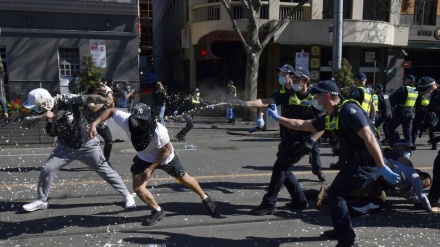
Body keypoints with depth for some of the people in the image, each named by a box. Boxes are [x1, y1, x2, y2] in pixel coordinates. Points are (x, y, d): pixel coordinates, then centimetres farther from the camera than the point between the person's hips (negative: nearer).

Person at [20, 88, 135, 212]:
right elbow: (25, 123, -12)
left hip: (86, 144, -5)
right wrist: (41, 117, -30)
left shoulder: (66, 100, -23)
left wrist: (103, 100, -51)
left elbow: (88, 98, -31)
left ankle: (128, 196, 12)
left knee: (105, 171, 0)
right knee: (47, 169, 0)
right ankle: (41, 200, 25)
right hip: (66, 146, 5)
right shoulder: (43, 111, -6)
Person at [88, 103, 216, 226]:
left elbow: (166, 151, -25)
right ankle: (157, 211, 16)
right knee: (138, 188, -9)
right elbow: (110, 111, -15)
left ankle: (205, 197, 40)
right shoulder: (126, 121, -31)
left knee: (184, 179, 13)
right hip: (144, 158, 4)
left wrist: (151, 168, -22)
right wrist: (94, 124, -26)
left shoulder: (158, 131, -40)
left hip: (165, 157, -3)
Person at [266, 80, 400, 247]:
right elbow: (302, 125, 17)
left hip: (368, 163, -9)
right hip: (356, 162, 10)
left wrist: (382, 168, -27)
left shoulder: (348, 110, -19)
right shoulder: (330, 117, 9)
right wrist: (278, 118, 18)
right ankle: (342, 229, 37)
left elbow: (369, 137, -25)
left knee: (334, 194, -9)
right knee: (337, 193, 19)